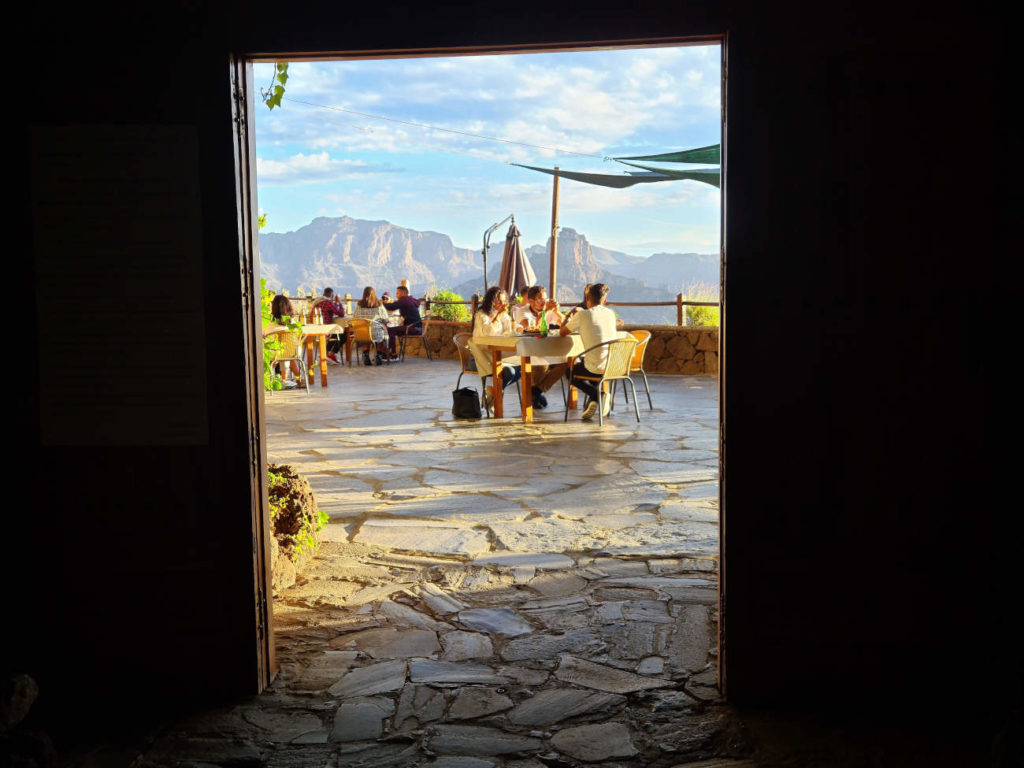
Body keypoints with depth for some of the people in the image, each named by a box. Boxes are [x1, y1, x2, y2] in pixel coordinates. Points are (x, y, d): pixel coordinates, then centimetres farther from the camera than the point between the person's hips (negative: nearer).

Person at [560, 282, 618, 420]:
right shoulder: (610, 314, 7)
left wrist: (569, 317, 23)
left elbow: (562, 332, 3)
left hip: (597, 368, -5)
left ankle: (596, 395, 1)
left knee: (569, 370, 25)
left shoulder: (582, 315, -8)